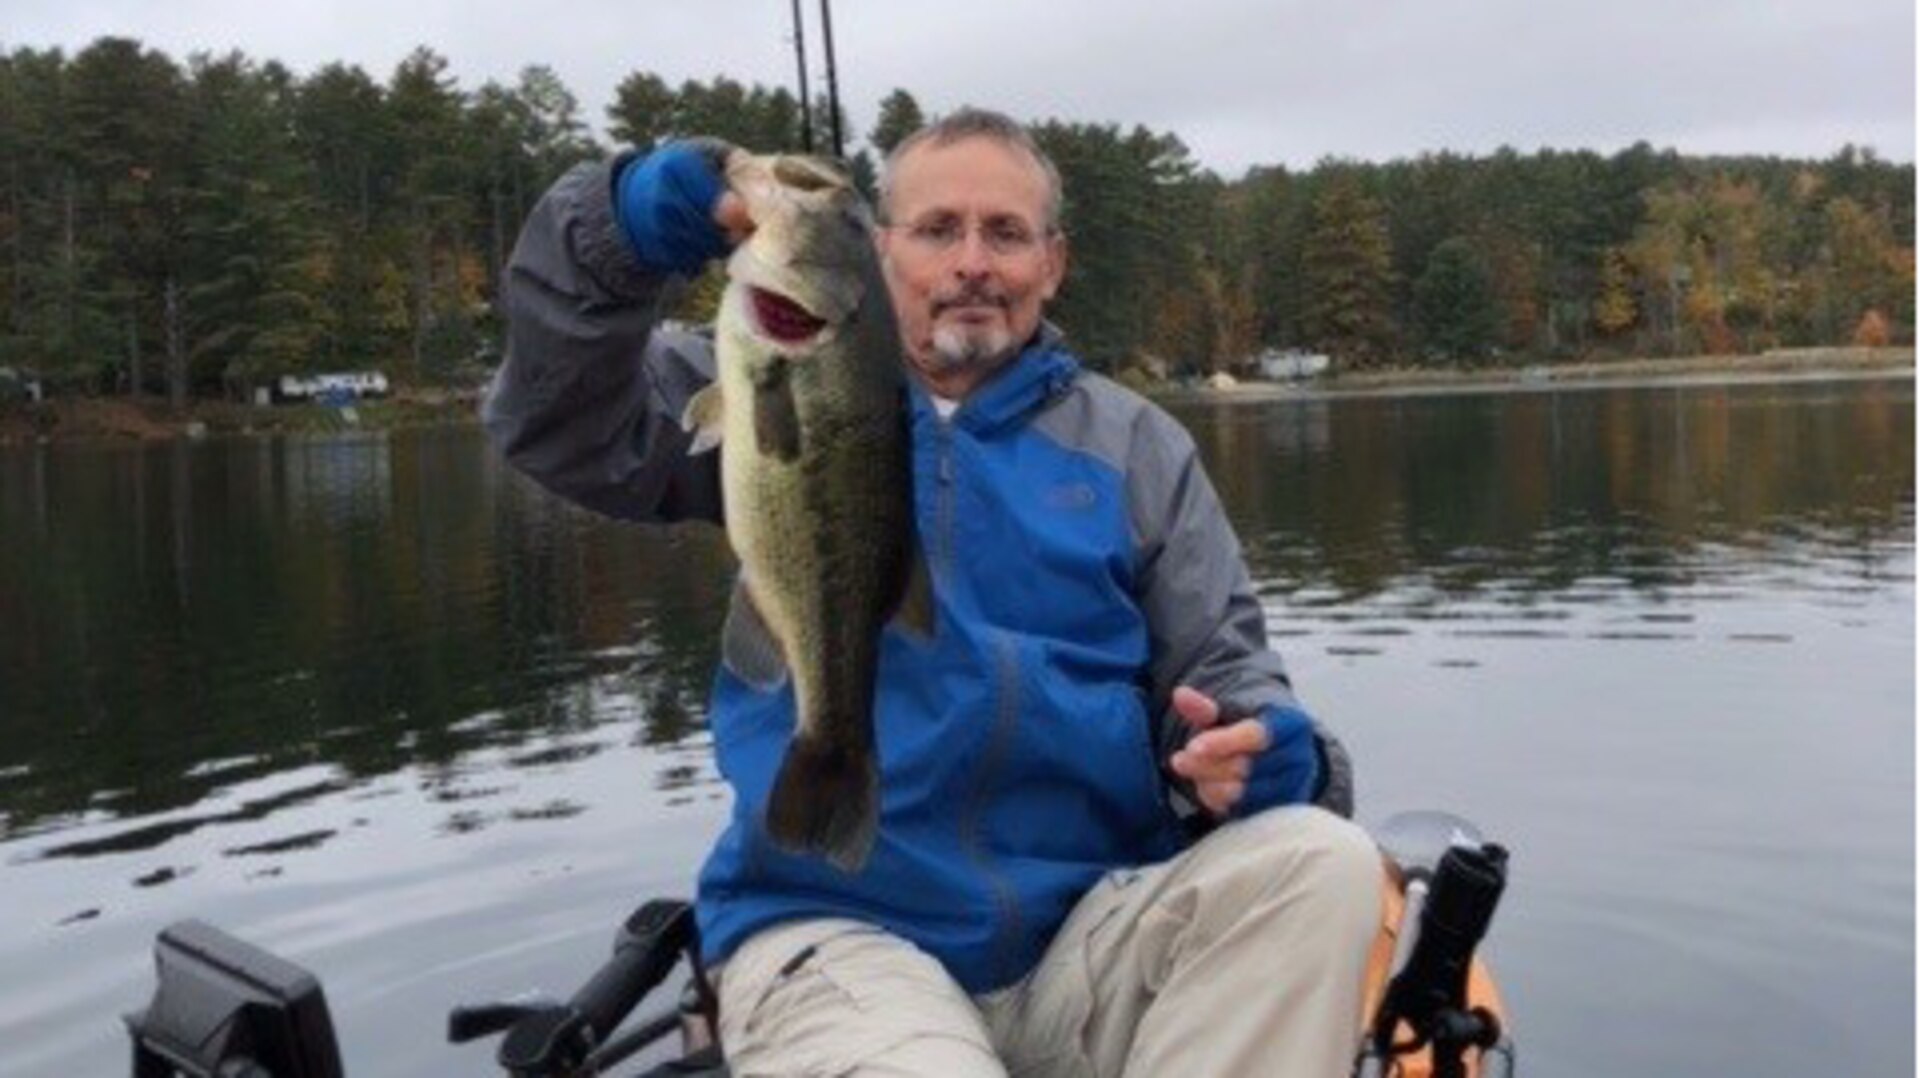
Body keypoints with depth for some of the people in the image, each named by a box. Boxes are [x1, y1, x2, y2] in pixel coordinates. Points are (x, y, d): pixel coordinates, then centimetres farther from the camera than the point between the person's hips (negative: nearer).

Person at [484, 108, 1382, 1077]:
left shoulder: (1136, 447, 15)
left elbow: (1222, 677, 12)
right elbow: (563, 429, -1)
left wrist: (1262, 755, -12)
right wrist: (630, 233, -19)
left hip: (1092, 927, 4)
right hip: (835, 932, -3)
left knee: (1318, 863, -25)